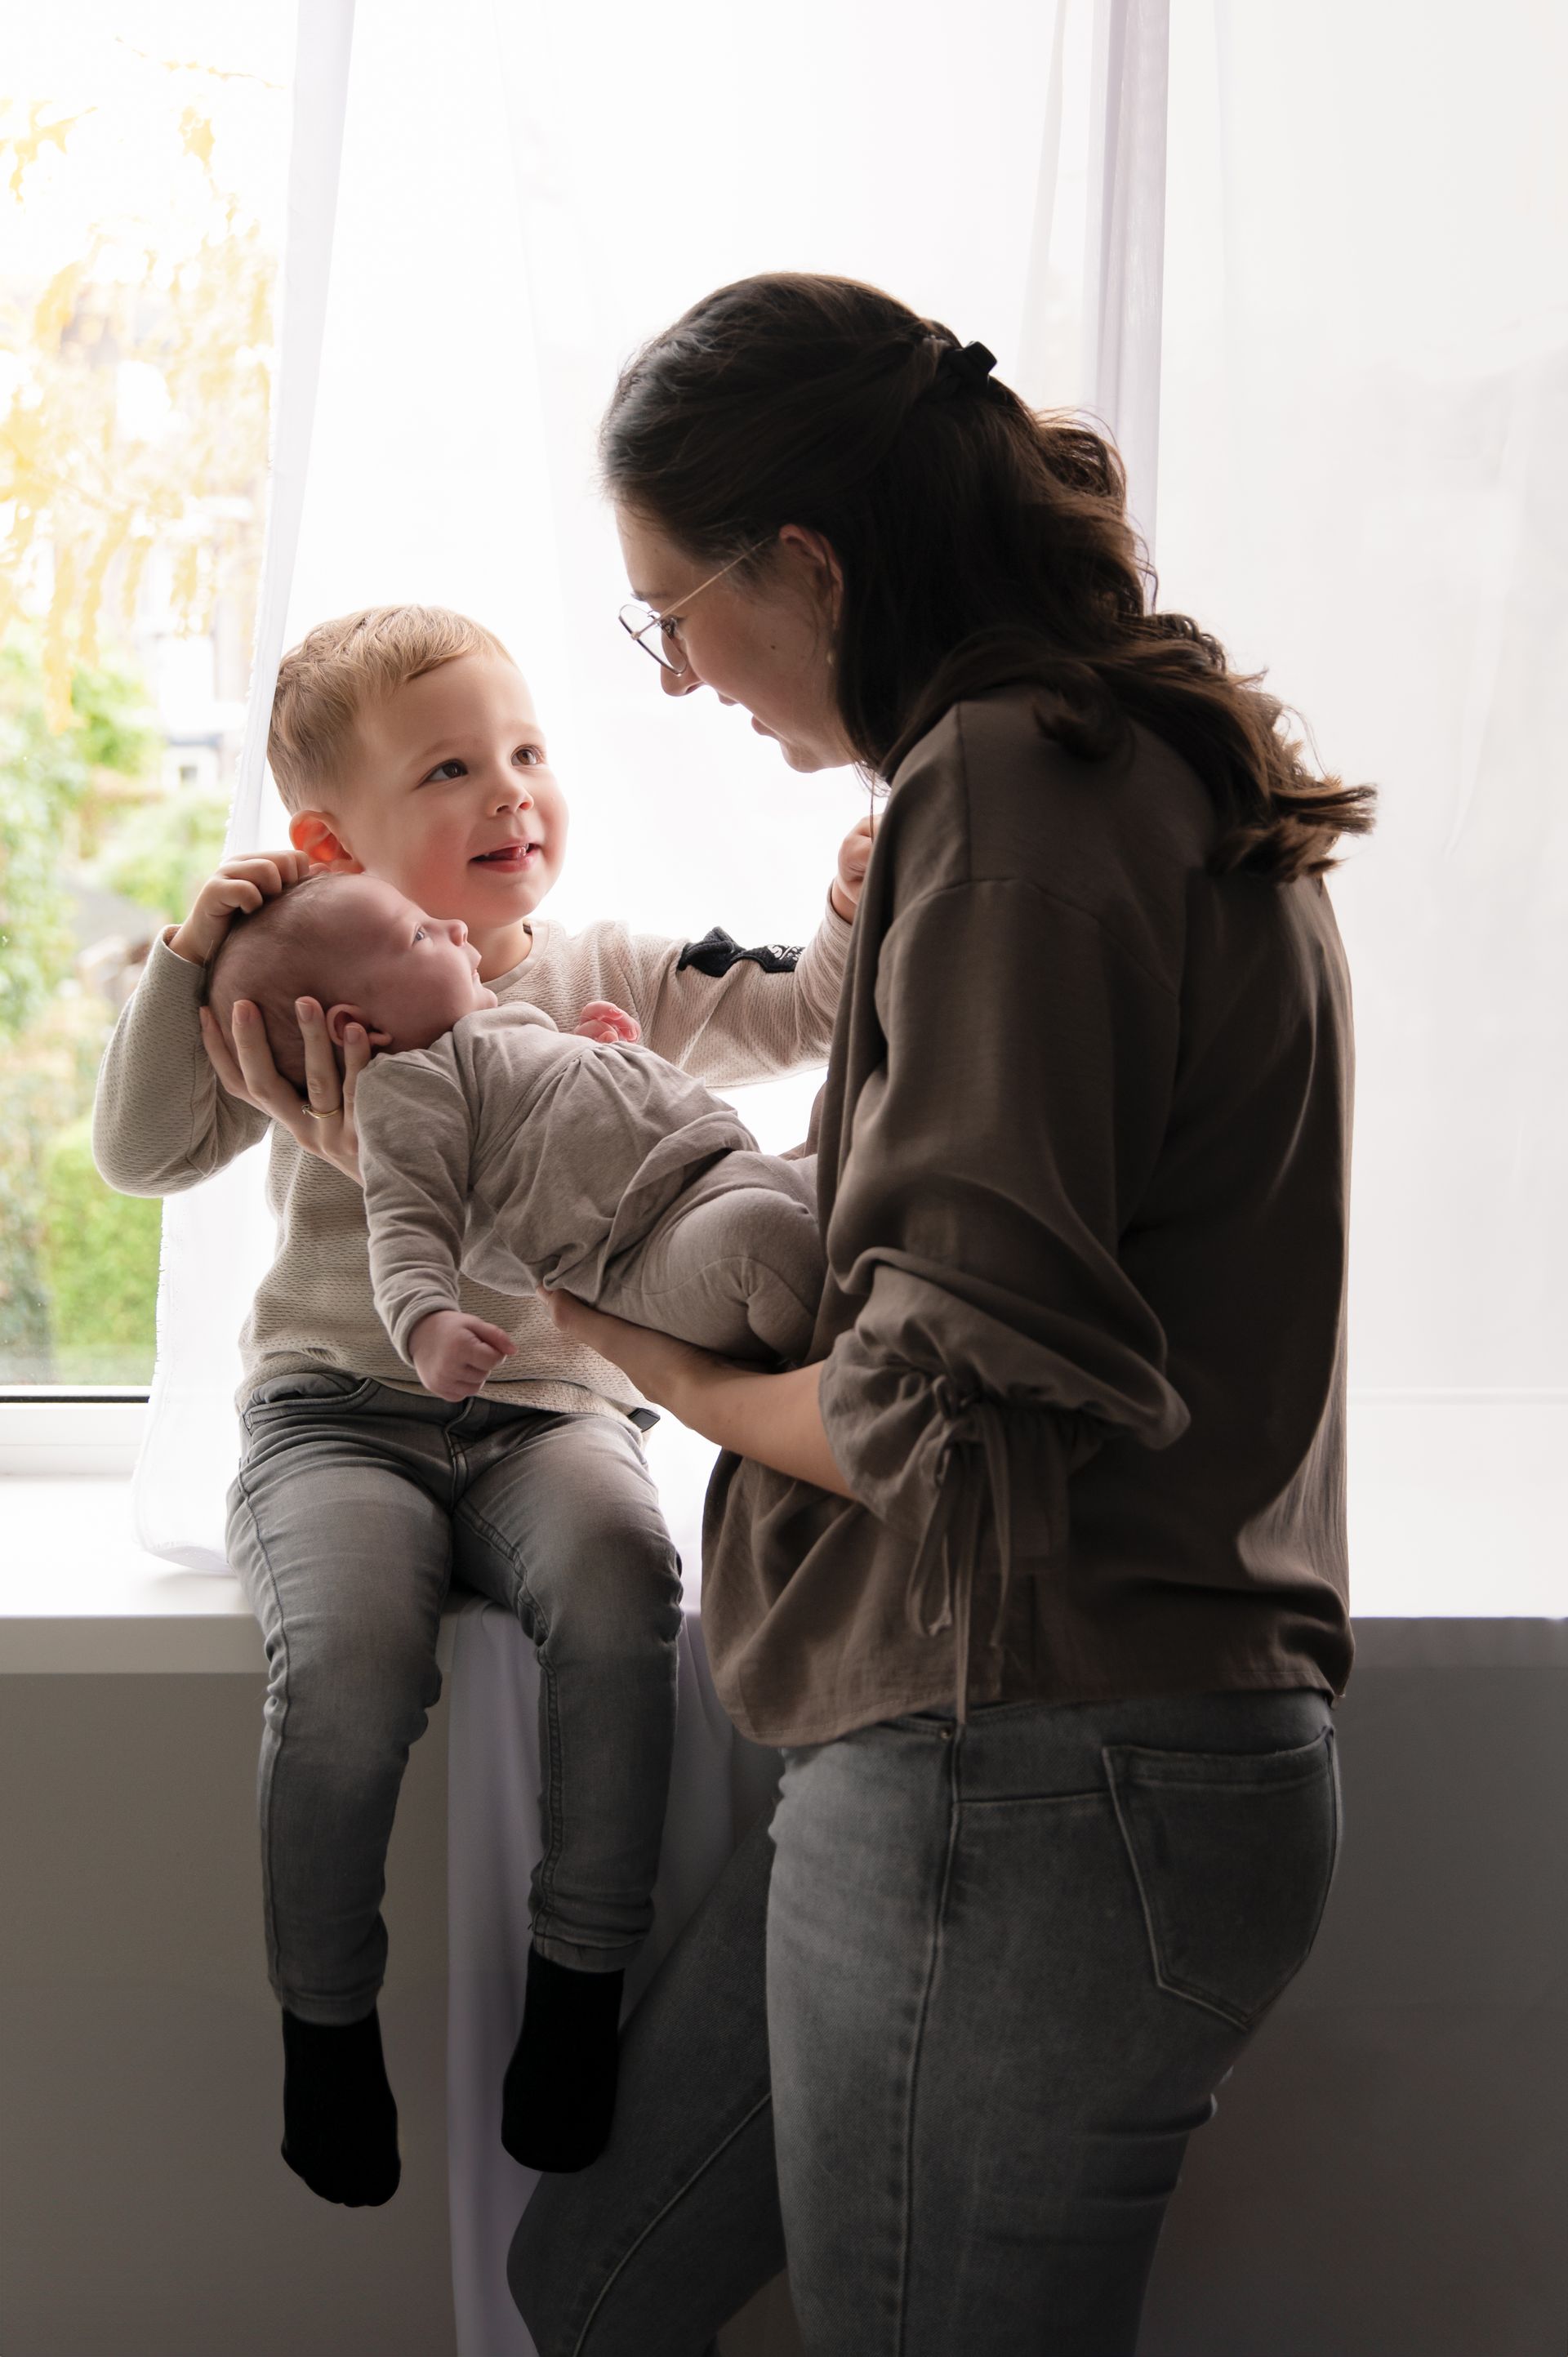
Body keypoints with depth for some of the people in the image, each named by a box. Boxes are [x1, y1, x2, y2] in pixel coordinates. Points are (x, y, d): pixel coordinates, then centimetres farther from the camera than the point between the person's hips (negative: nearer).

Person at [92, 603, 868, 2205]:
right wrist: (188, 963, -13)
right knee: (348, 1654, -30)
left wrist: (858, 913, -18)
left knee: (620, 1590, -31)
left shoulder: (611, 978, 7)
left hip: (552, 1405, 1)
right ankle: (324, 2016, -5)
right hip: (335, 1410, -1)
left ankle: (579, 1981, -13)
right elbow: (142, 1157, -3)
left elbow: (806, 1016, 2)